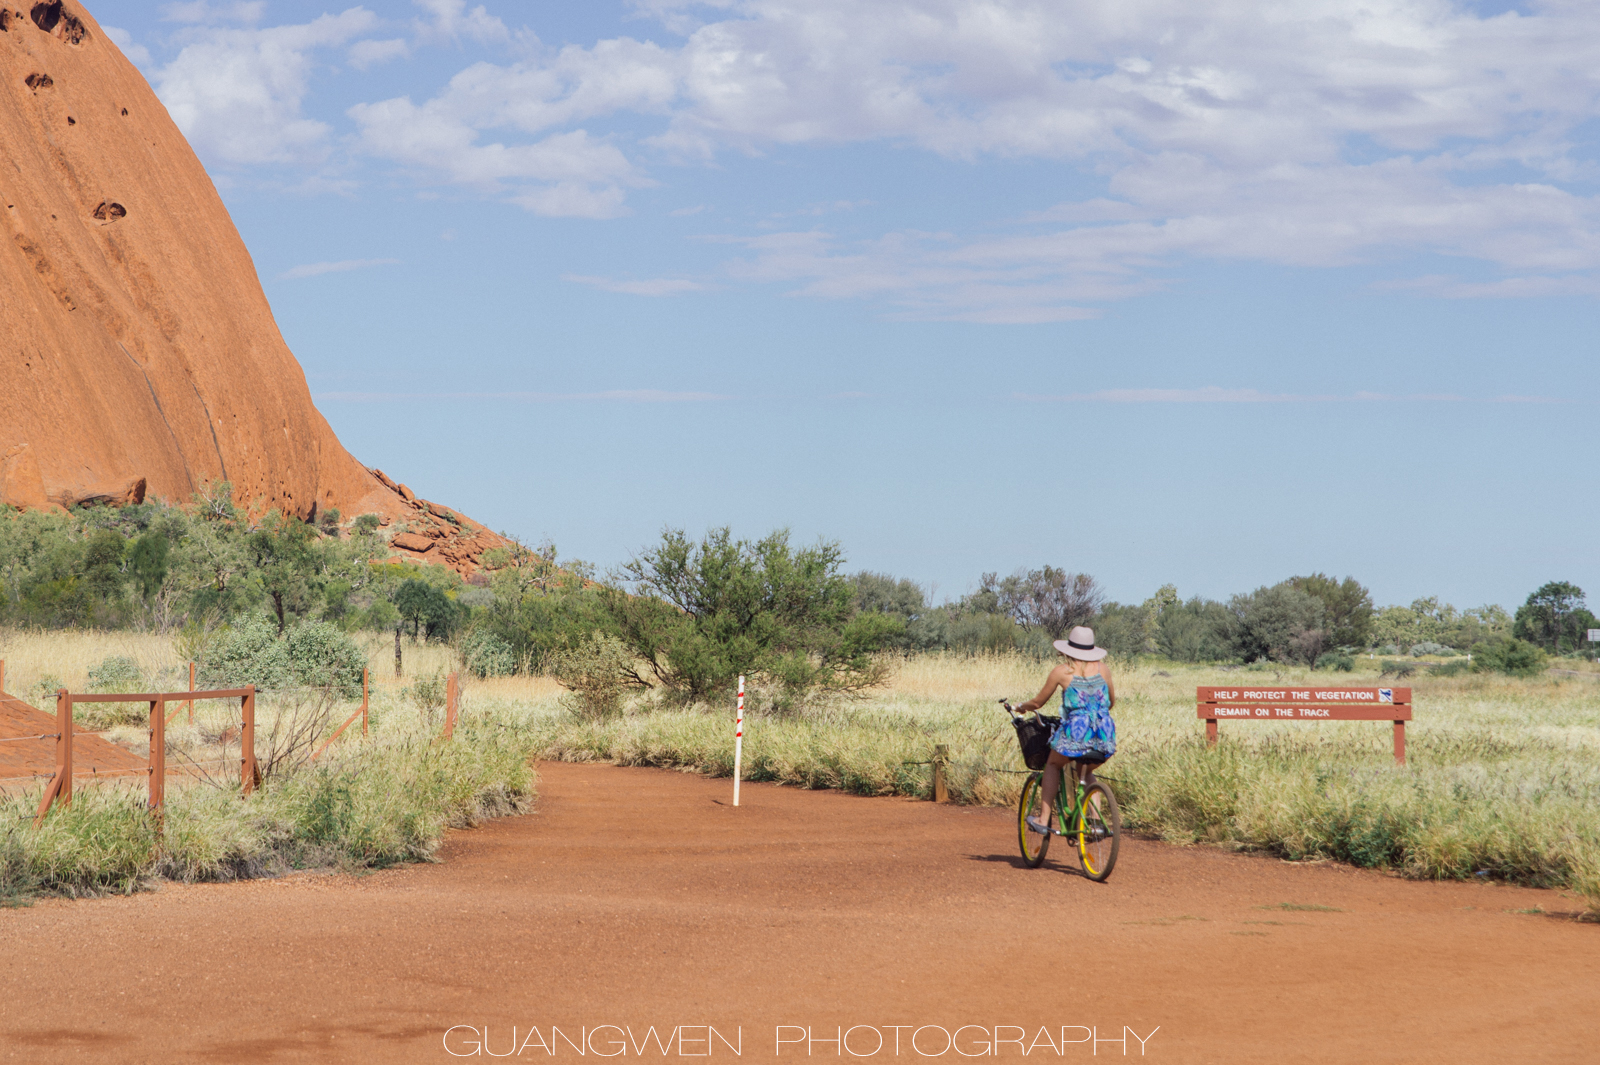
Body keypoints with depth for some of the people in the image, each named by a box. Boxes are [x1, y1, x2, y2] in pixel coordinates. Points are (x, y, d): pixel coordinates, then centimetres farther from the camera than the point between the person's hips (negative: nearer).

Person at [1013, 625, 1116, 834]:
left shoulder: (1062, 671, 3)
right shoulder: (1103, 668, 11)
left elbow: (1038, 702, 13)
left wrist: (1022, 706, 34)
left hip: (1075, 734, -3)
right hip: (1105, 737, 3)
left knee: (1053, 765, 26)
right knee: (1085, 772, 31)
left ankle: (1043, 818, 17)